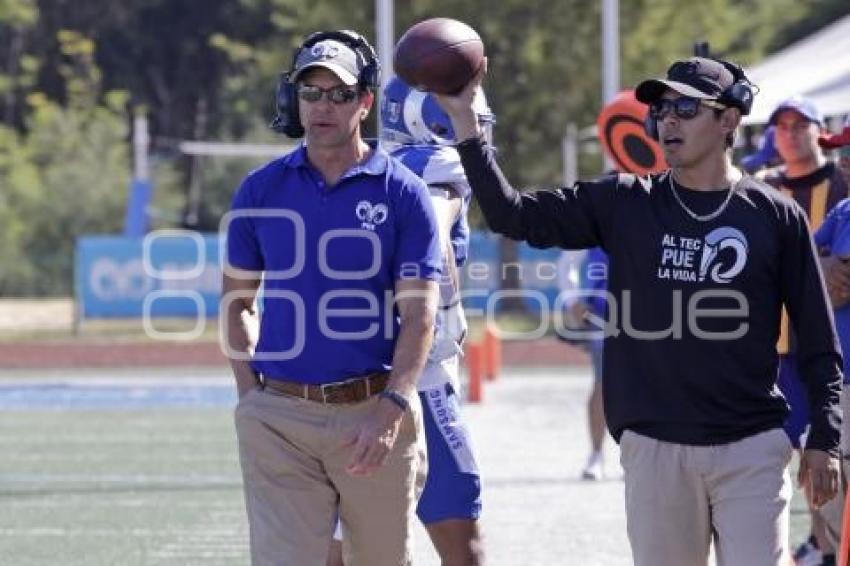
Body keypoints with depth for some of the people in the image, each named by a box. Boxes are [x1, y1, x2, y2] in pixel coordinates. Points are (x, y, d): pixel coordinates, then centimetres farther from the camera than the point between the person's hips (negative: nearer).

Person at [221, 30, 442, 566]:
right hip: (279, 419, 1)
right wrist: (250, 394, 1)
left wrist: (390, 412, -19)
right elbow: (236, 300, 15)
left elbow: (418, 315, -6)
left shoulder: (401, 193, -1)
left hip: (375, 411, -1)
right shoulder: (261, 189, 6)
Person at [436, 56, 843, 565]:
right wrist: (465, 120, -7)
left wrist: (824, 441, 0)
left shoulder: (775, 216, 2)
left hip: (751, 449, -2)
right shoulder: (625, 204, 7)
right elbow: (512, 214, 2)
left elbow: (818, 340, 5)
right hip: (654, 447, 2)